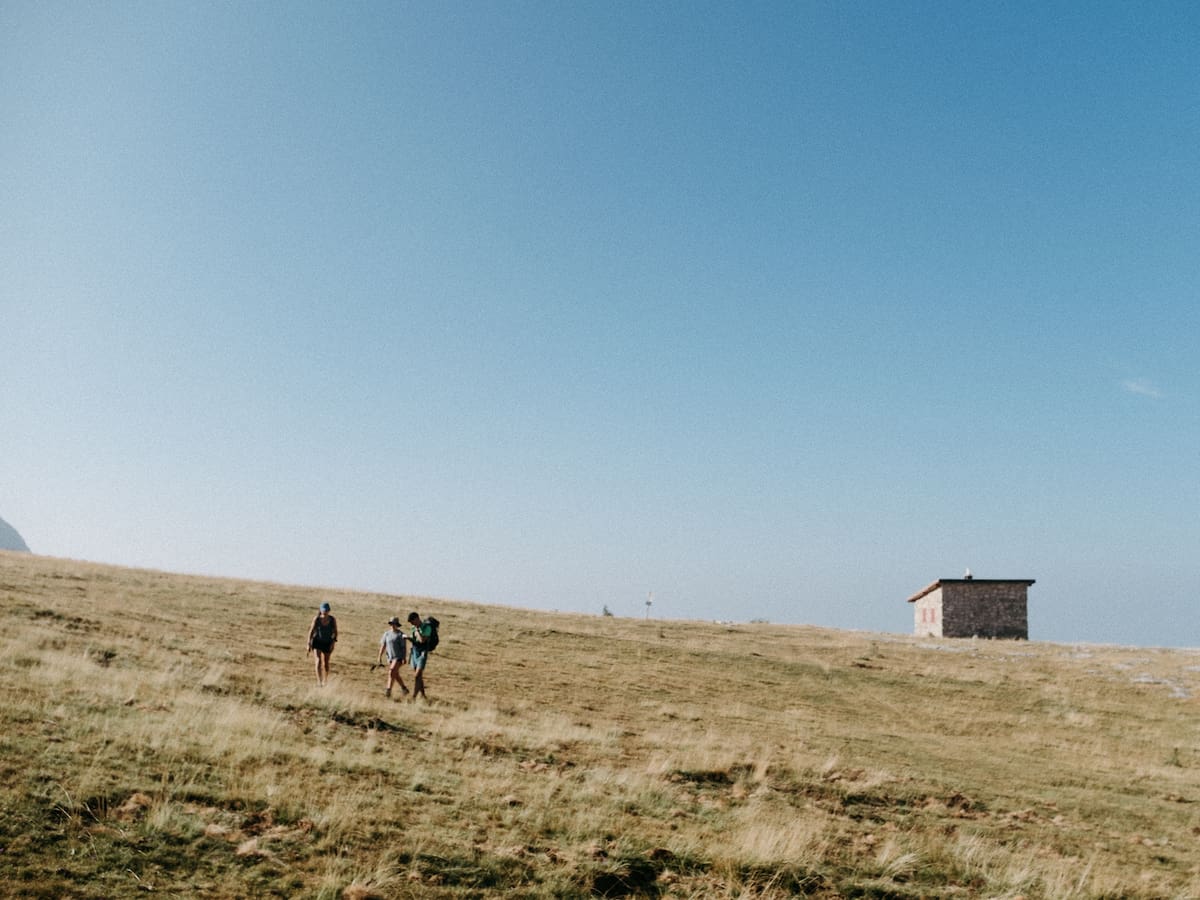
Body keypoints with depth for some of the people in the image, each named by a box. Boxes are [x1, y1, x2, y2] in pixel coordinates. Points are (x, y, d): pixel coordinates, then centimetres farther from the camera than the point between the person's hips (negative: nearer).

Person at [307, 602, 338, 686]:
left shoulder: (333, 620, -15)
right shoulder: (316, 619, -17)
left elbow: (335, 632, -5)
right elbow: (311, 631, -9)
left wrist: (333, 643, -14)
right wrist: (309, 644, -9)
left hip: (328, 643, 1)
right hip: (317, 642, -1)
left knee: (326, 663, 12)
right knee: (318, 661, -16)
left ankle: (325, 681, 30)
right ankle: (319, 681, -22)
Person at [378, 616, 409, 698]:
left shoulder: (400, 634, -9)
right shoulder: (387, 633, 6)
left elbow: (403, 647, -11)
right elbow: (383, 646, 8)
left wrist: (404, 658, -16)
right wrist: (380, 657, 5)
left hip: (399, 657, -6)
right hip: (390, 658, 6)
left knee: (391, 672, -22)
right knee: (396, 675, 13)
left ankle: (388, 691, -25)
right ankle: (404, 689, 31)